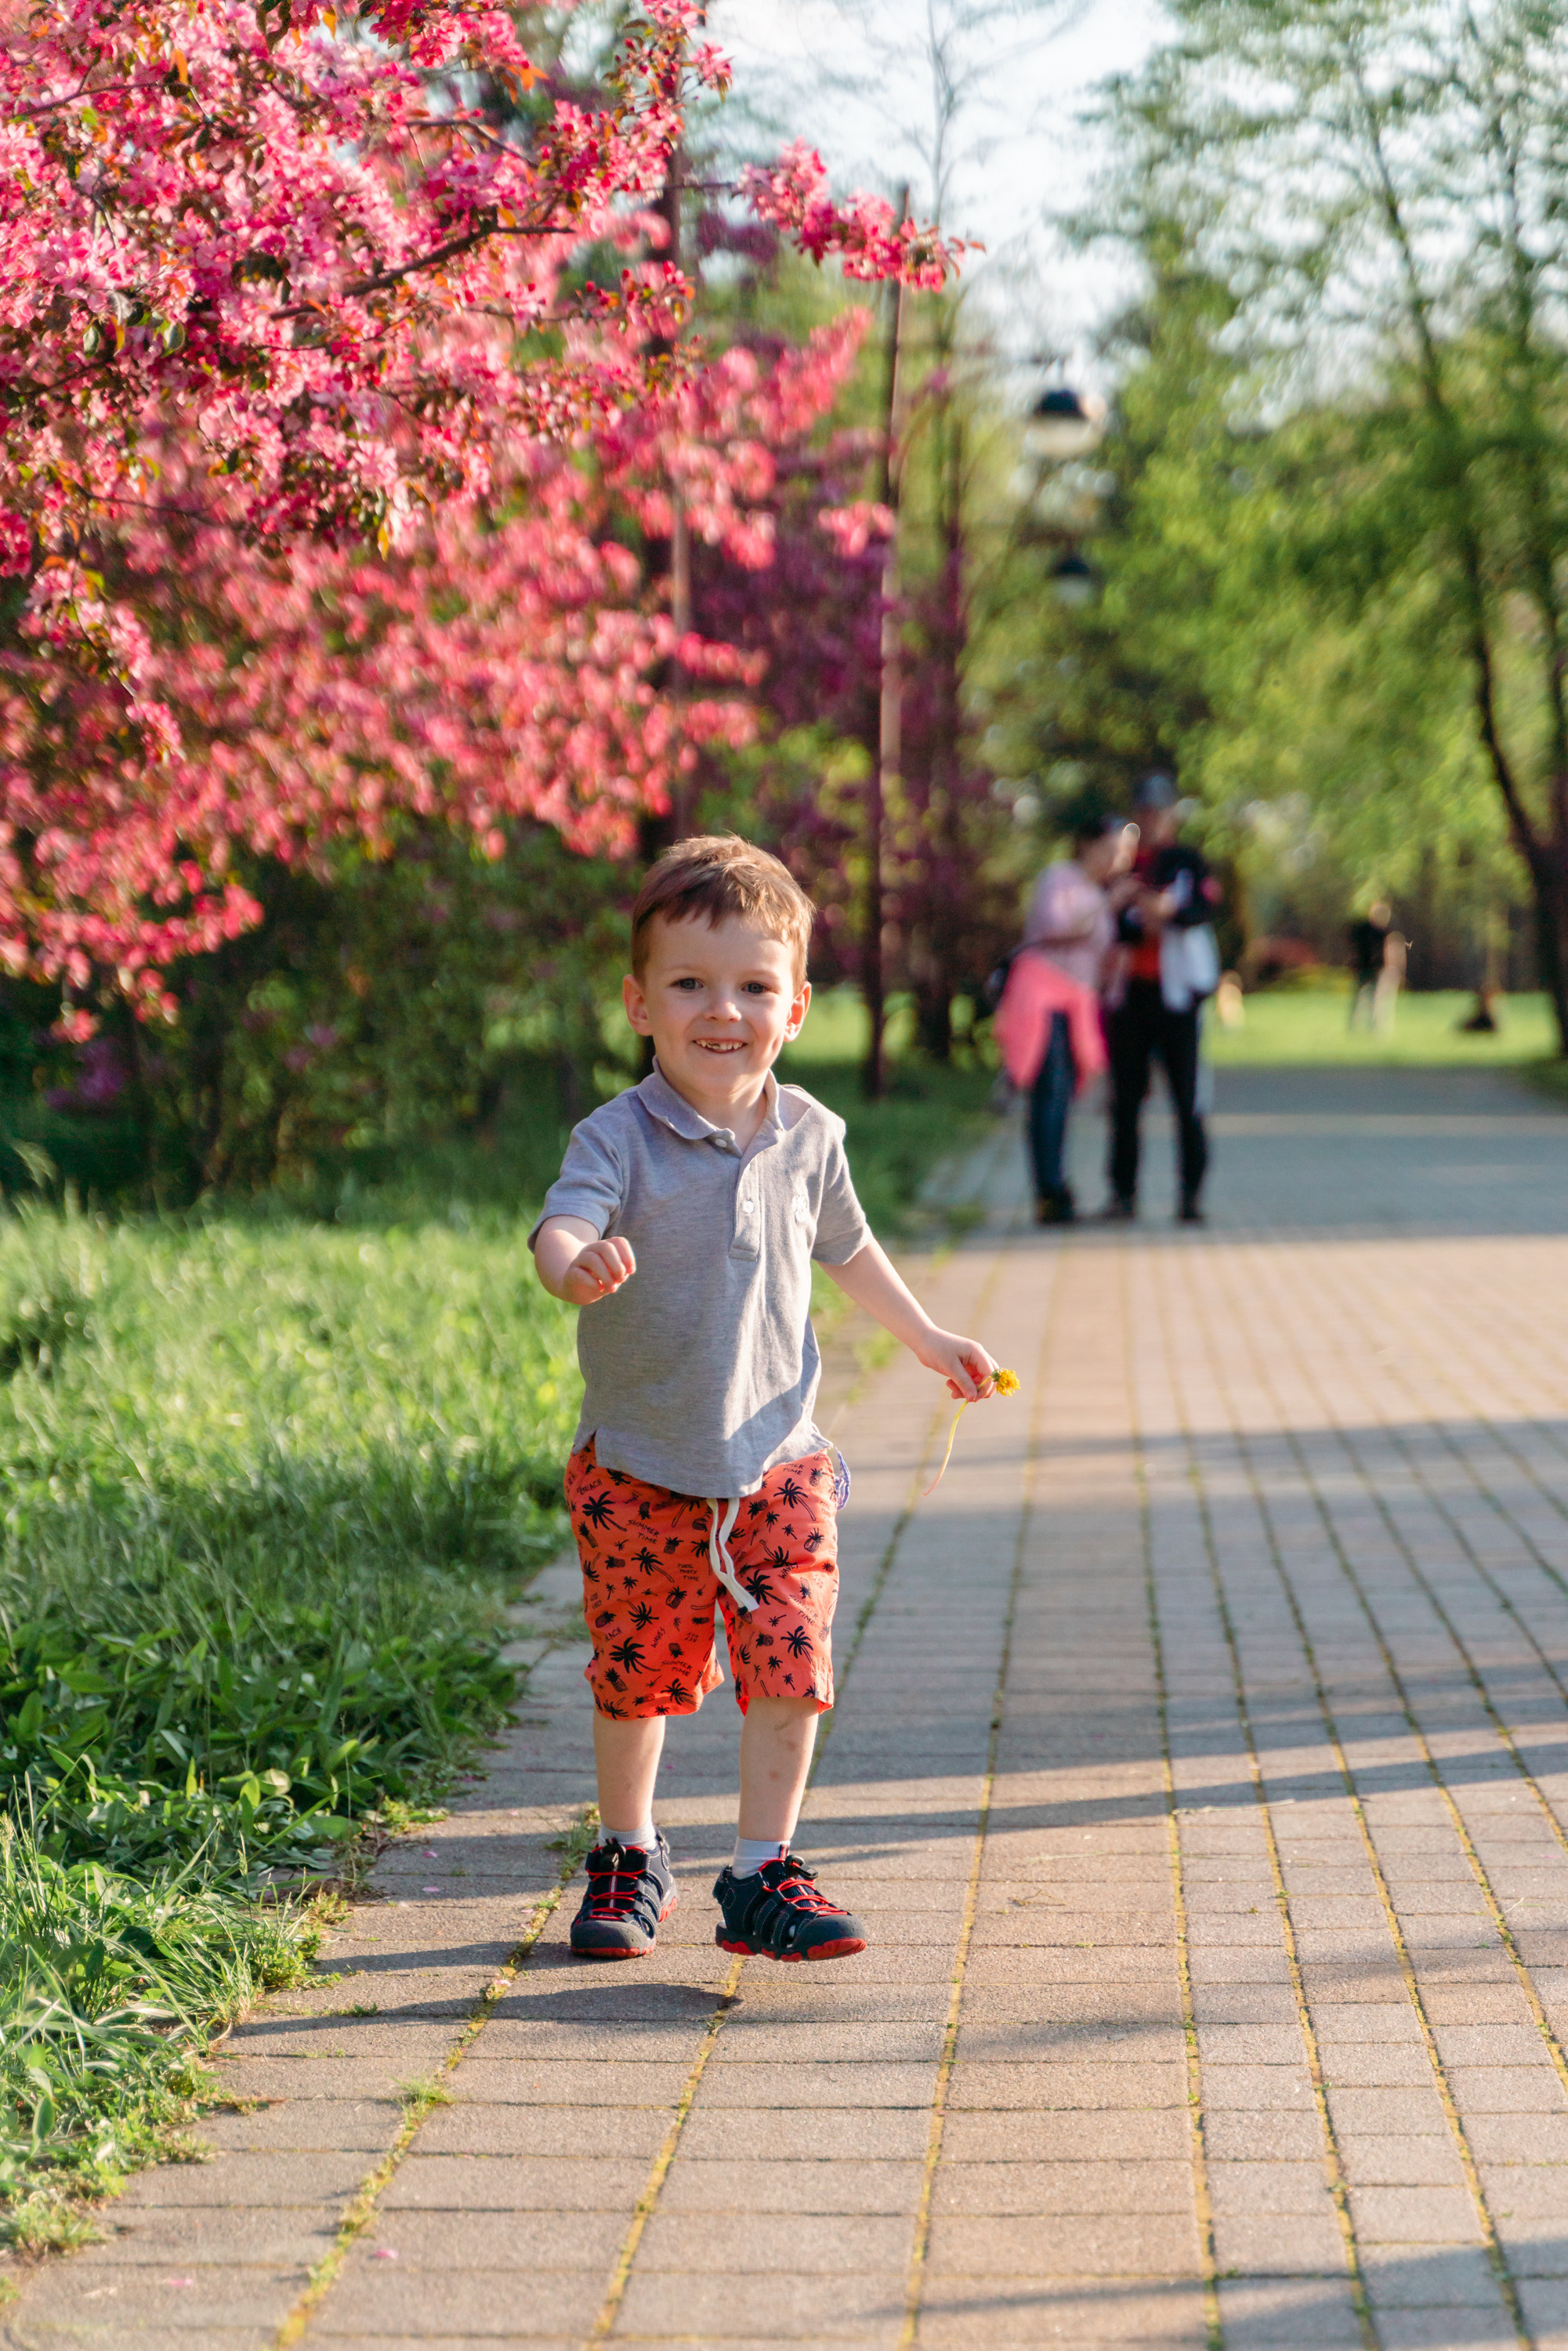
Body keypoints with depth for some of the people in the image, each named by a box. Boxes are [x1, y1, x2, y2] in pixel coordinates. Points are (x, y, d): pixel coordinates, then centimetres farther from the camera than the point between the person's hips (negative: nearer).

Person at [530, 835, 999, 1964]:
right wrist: (581, 1269, -56)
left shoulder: (808, 1137, 0)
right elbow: (561, 1229, -33)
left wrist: (928, 1338, 27)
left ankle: (763, 1874, 5)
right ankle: (629, 1858, 30)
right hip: (640, 1467, -2)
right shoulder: (620, 1138, -14)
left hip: (777, 1457, 3)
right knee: (637, 1668, 9)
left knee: (790, 1659, -6)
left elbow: (845, 1246, 20)